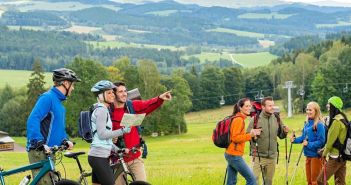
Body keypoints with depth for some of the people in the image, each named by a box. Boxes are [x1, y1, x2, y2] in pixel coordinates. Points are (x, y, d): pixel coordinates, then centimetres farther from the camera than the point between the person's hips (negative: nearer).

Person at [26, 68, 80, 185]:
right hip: (39, 151, -10)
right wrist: (40, 142, -32)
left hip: (49, 151, 10)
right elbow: (33, 120, -24)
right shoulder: (48, 97, -12)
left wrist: (65, 140, 9)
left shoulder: (58, 101, 18)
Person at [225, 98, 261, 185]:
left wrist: (251, 134, 8)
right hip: (235, 155, -10)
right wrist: (250, 135, -26)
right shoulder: (239, 120, -15)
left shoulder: (239, 119, 14)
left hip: (230, 154, 10)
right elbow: (235, 138, -20)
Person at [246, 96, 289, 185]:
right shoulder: (256, 119, -7)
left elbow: (280, 135, 12)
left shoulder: (276, 119, 5)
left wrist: (285, 132, -8)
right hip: (258, 156, -4)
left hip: (272, 156, 4)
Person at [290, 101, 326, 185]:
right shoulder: (307, 123, 7)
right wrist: (295, 140, -4)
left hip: (316, 155, -8)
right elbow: (304, 137, 13)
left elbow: (321, 141, -18)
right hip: (308, 155, 8)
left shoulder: (319, 125, -16)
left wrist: (309, 144, -24)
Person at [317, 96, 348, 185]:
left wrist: (325, 153, -2)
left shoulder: (336, 121, -19)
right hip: (342, 156, 9)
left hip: (335, 157, -9)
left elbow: (331, 139, -15)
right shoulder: (343, 118, 11)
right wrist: (324, 149, 16)